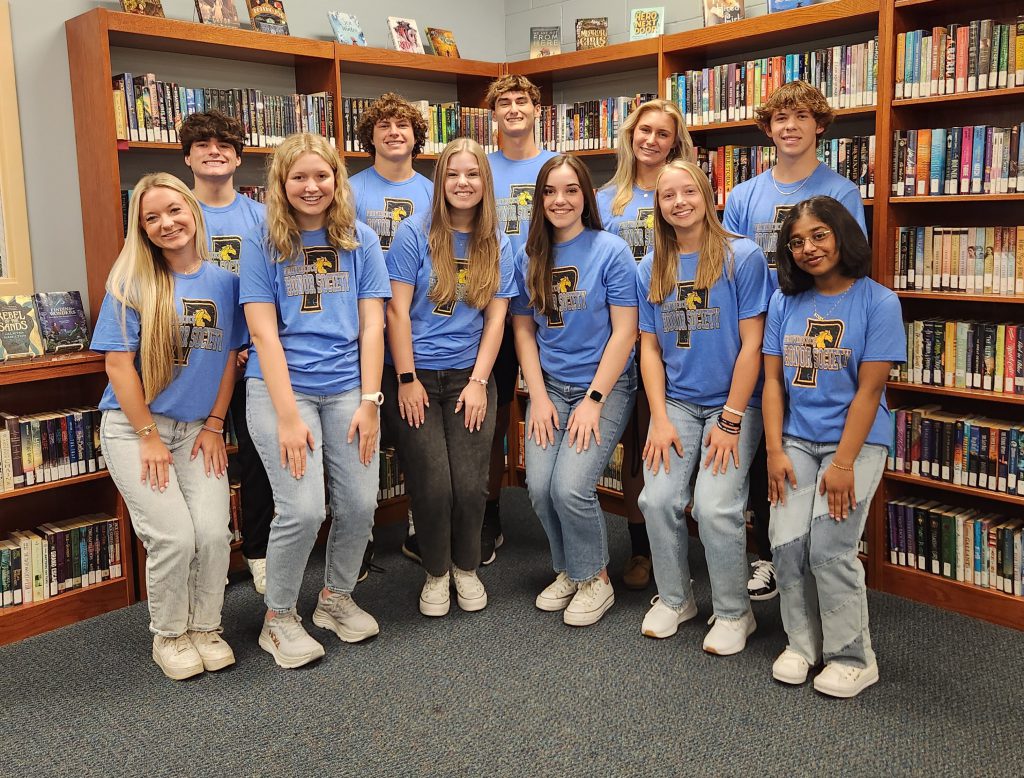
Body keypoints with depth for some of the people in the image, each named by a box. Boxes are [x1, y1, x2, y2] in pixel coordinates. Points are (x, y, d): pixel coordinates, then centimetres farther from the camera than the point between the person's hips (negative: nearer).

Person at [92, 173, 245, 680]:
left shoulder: (223, 282, 2)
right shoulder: (131, 283, -7)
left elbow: (229, 357, 7)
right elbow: (118, 364, -9)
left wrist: (214, 425, 2)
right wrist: (149, 437, -10)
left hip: (199, 428, 3)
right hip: (133, 425, -3)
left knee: (214, 532, -10)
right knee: (174, 536, -13)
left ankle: (205, 628, 15)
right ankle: (168, 635, 13)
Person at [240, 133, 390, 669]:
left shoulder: (360, 241, 6)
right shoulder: (262, 246, 0)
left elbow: (371, 325, 4)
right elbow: (264, 333, -6)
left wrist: (369, 402, -4)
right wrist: (288, 416, -13)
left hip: (347, 387, 3)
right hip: (280, 386, -3)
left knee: (360, 504, -1)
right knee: (303, 510, -11)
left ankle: (336, 598, 27)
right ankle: (278, 619, 13)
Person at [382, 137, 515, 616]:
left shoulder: (496, 244, 7)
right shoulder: (415, 234, -3)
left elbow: (495, 318, 4)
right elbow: (397, 311, -5)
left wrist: (478, 382, -4)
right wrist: (407, 379, -9)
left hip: (469, 376, 2)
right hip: (415, 376, -2)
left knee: (470, 484, -5)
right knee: (432, 485, -6)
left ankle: (466, 566, 22)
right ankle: (436, 572, 20)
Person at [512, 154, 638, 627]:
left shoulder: (611, 251, -7)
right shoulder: (528, 258, 6)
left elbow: (624, 331, -9)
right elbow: (524, 330, 9)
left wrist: (594, 400, -13)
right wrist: (538, 396, -2)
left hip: (604, 385, -4)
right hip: (550, 387, 4)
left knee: (571, 487, -17)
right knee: (539, 487, -10)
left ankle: (595, 579, 10)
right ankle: (568, 570, 18)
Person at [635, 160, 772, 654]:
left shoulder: (742, 257, -7)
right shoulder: (650, 269, 7)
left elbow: (752, 344, -9)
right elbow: (649, 348, 7)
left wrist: (730, 421, -12)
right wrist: (660, 419, -3)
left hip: (734, 403, -3)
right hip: (676, 402, 4)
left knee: (714, 506, -17)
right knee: (657, 499, -11)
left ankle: (733, 613, 7)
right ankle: (674, 599, 14)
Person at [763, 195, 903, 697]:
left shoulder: (878, 302, -7)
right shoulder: (785, 302, 5)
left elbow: (869, 390, -11)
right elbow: (773, 380, 4)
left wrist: (843, 464, -15)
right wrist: (775, 452, -4)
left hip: (856, 440, -3)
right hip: (797, 440, 4)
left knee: (829, 548, -11)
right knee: (786, 544, -7)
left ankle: (853, 658, 10)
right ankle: (802, 643, 16)